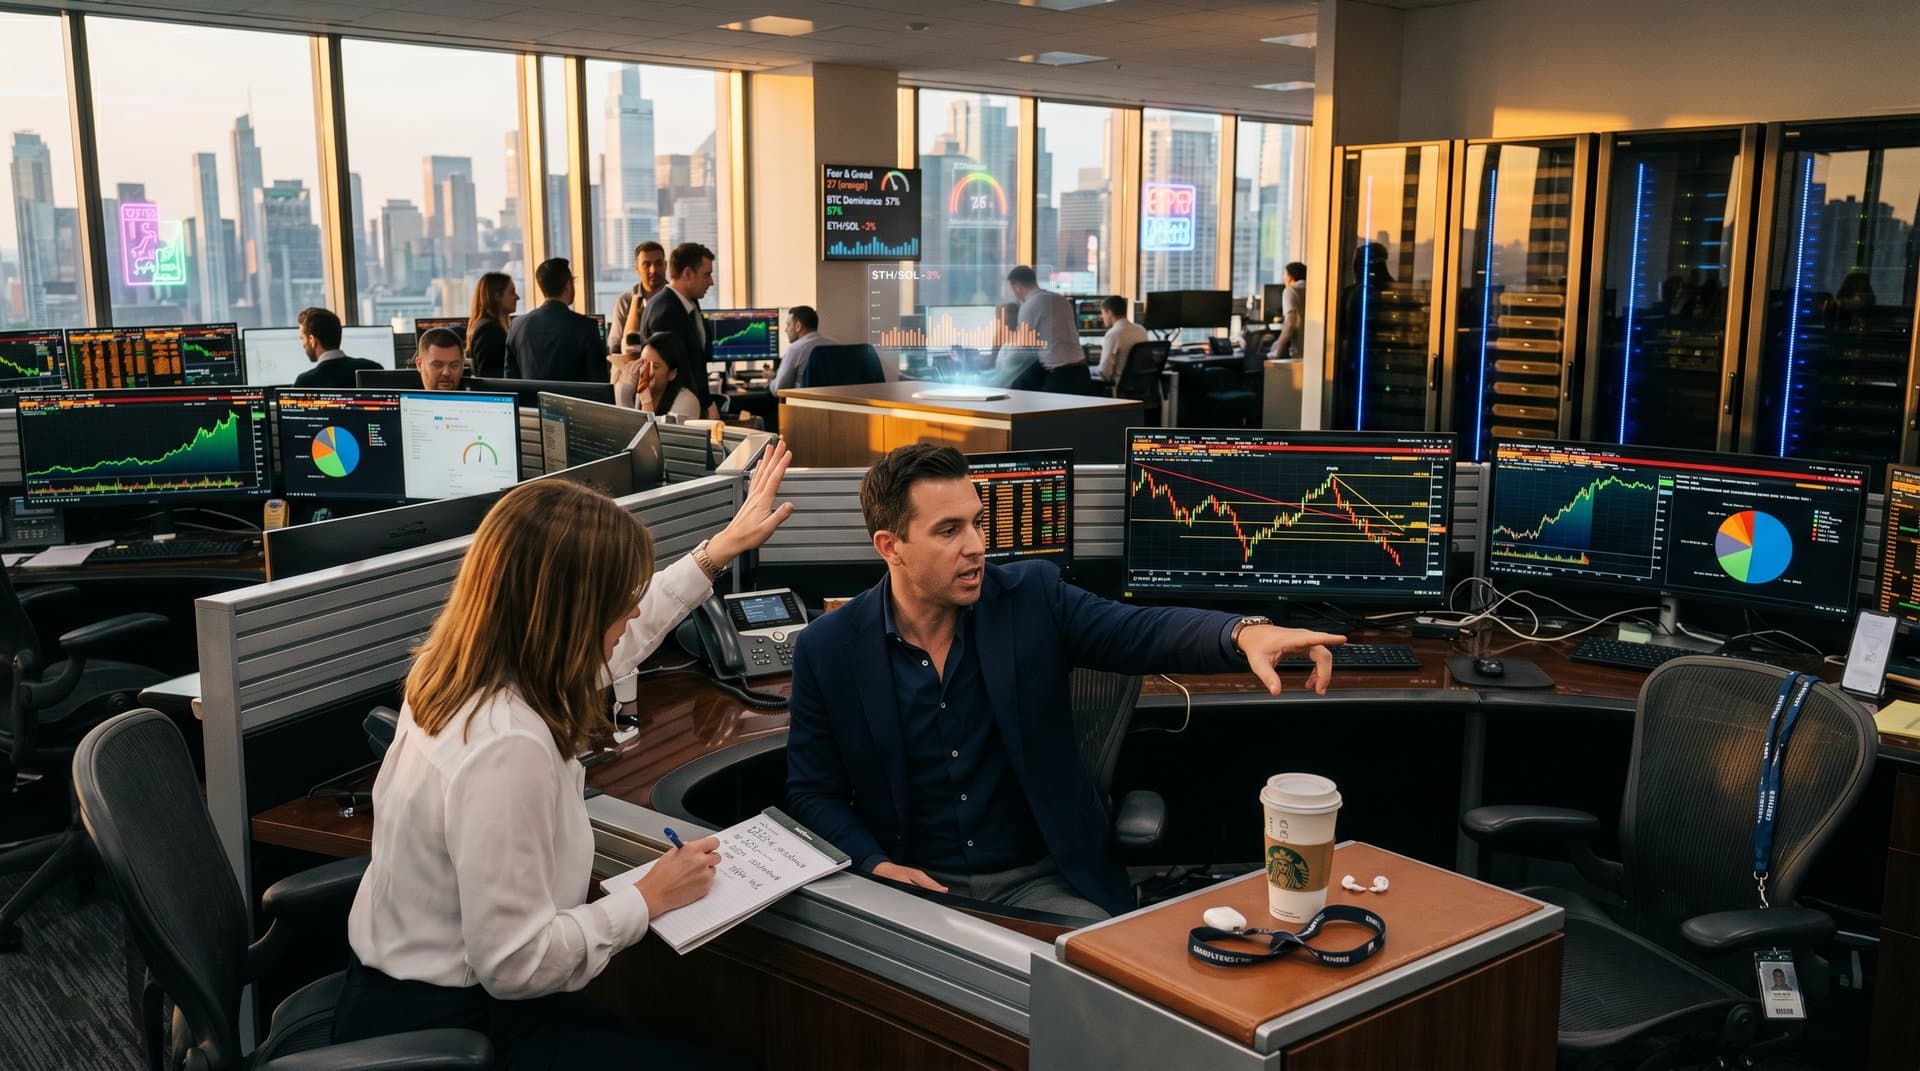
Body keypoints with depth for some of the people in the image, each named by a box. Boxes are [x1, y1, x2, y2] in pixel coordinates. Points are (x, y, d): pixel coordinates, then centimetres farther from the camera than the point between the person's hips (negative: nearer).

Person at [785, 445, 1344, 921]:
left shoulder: (1031, 596, -3)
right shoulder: (828, 648, -4)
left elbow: (1141, 632, -13)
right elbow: (812, 793, 3)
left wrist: (1244, 633, -34)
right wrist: (877, 867, -14)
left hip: (1041, 878, 1)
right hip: (915, 885, -1)